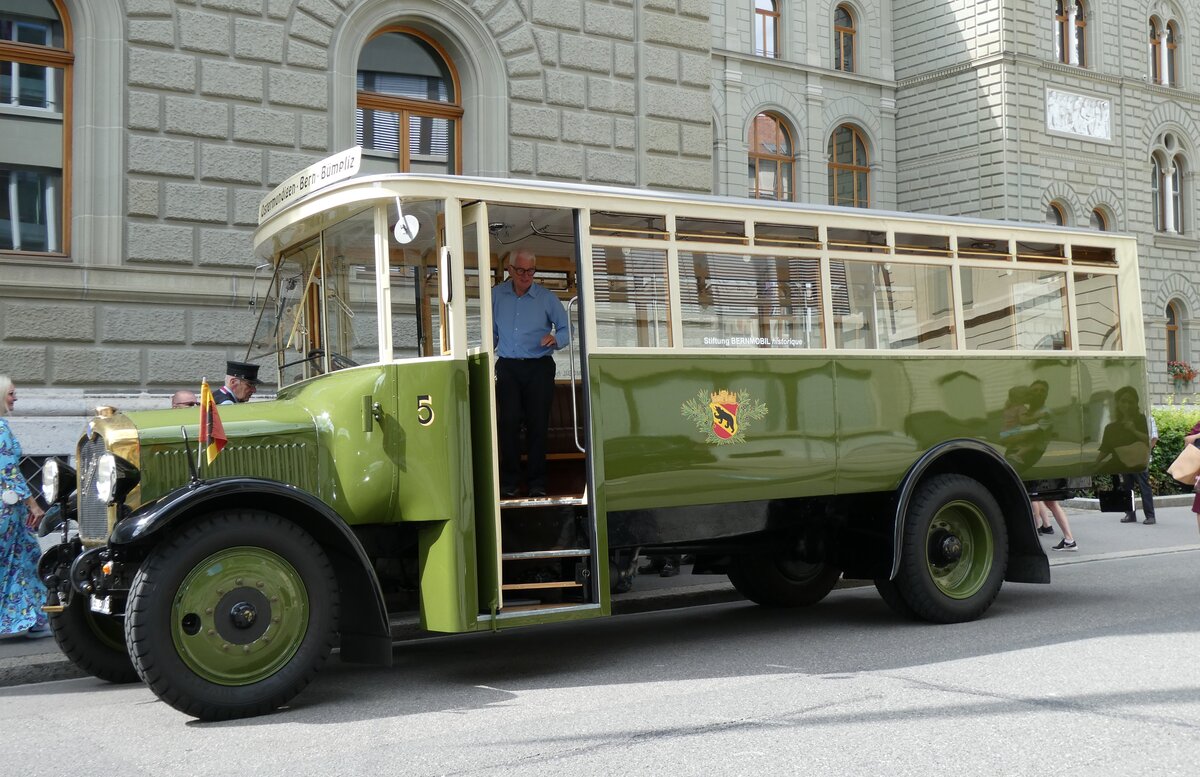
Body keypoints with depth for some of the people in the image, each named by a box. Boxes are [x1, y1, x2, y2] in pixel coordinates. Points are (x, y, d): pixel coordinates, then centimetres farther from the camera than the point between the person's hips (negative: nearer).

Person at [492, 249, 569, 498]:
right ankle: (509, 482, 1)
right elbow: (492, 332, 14)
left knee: (537, 425, -1)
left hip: (539, 367, -1)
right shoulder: (497, 296, 7)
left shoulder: (546, 297, 1)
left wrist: (556, 340, -18)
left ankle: (537, 484, 6)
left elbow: (566, 329, 3)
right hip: (508, 367, 1)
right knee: (508, 423, -6)